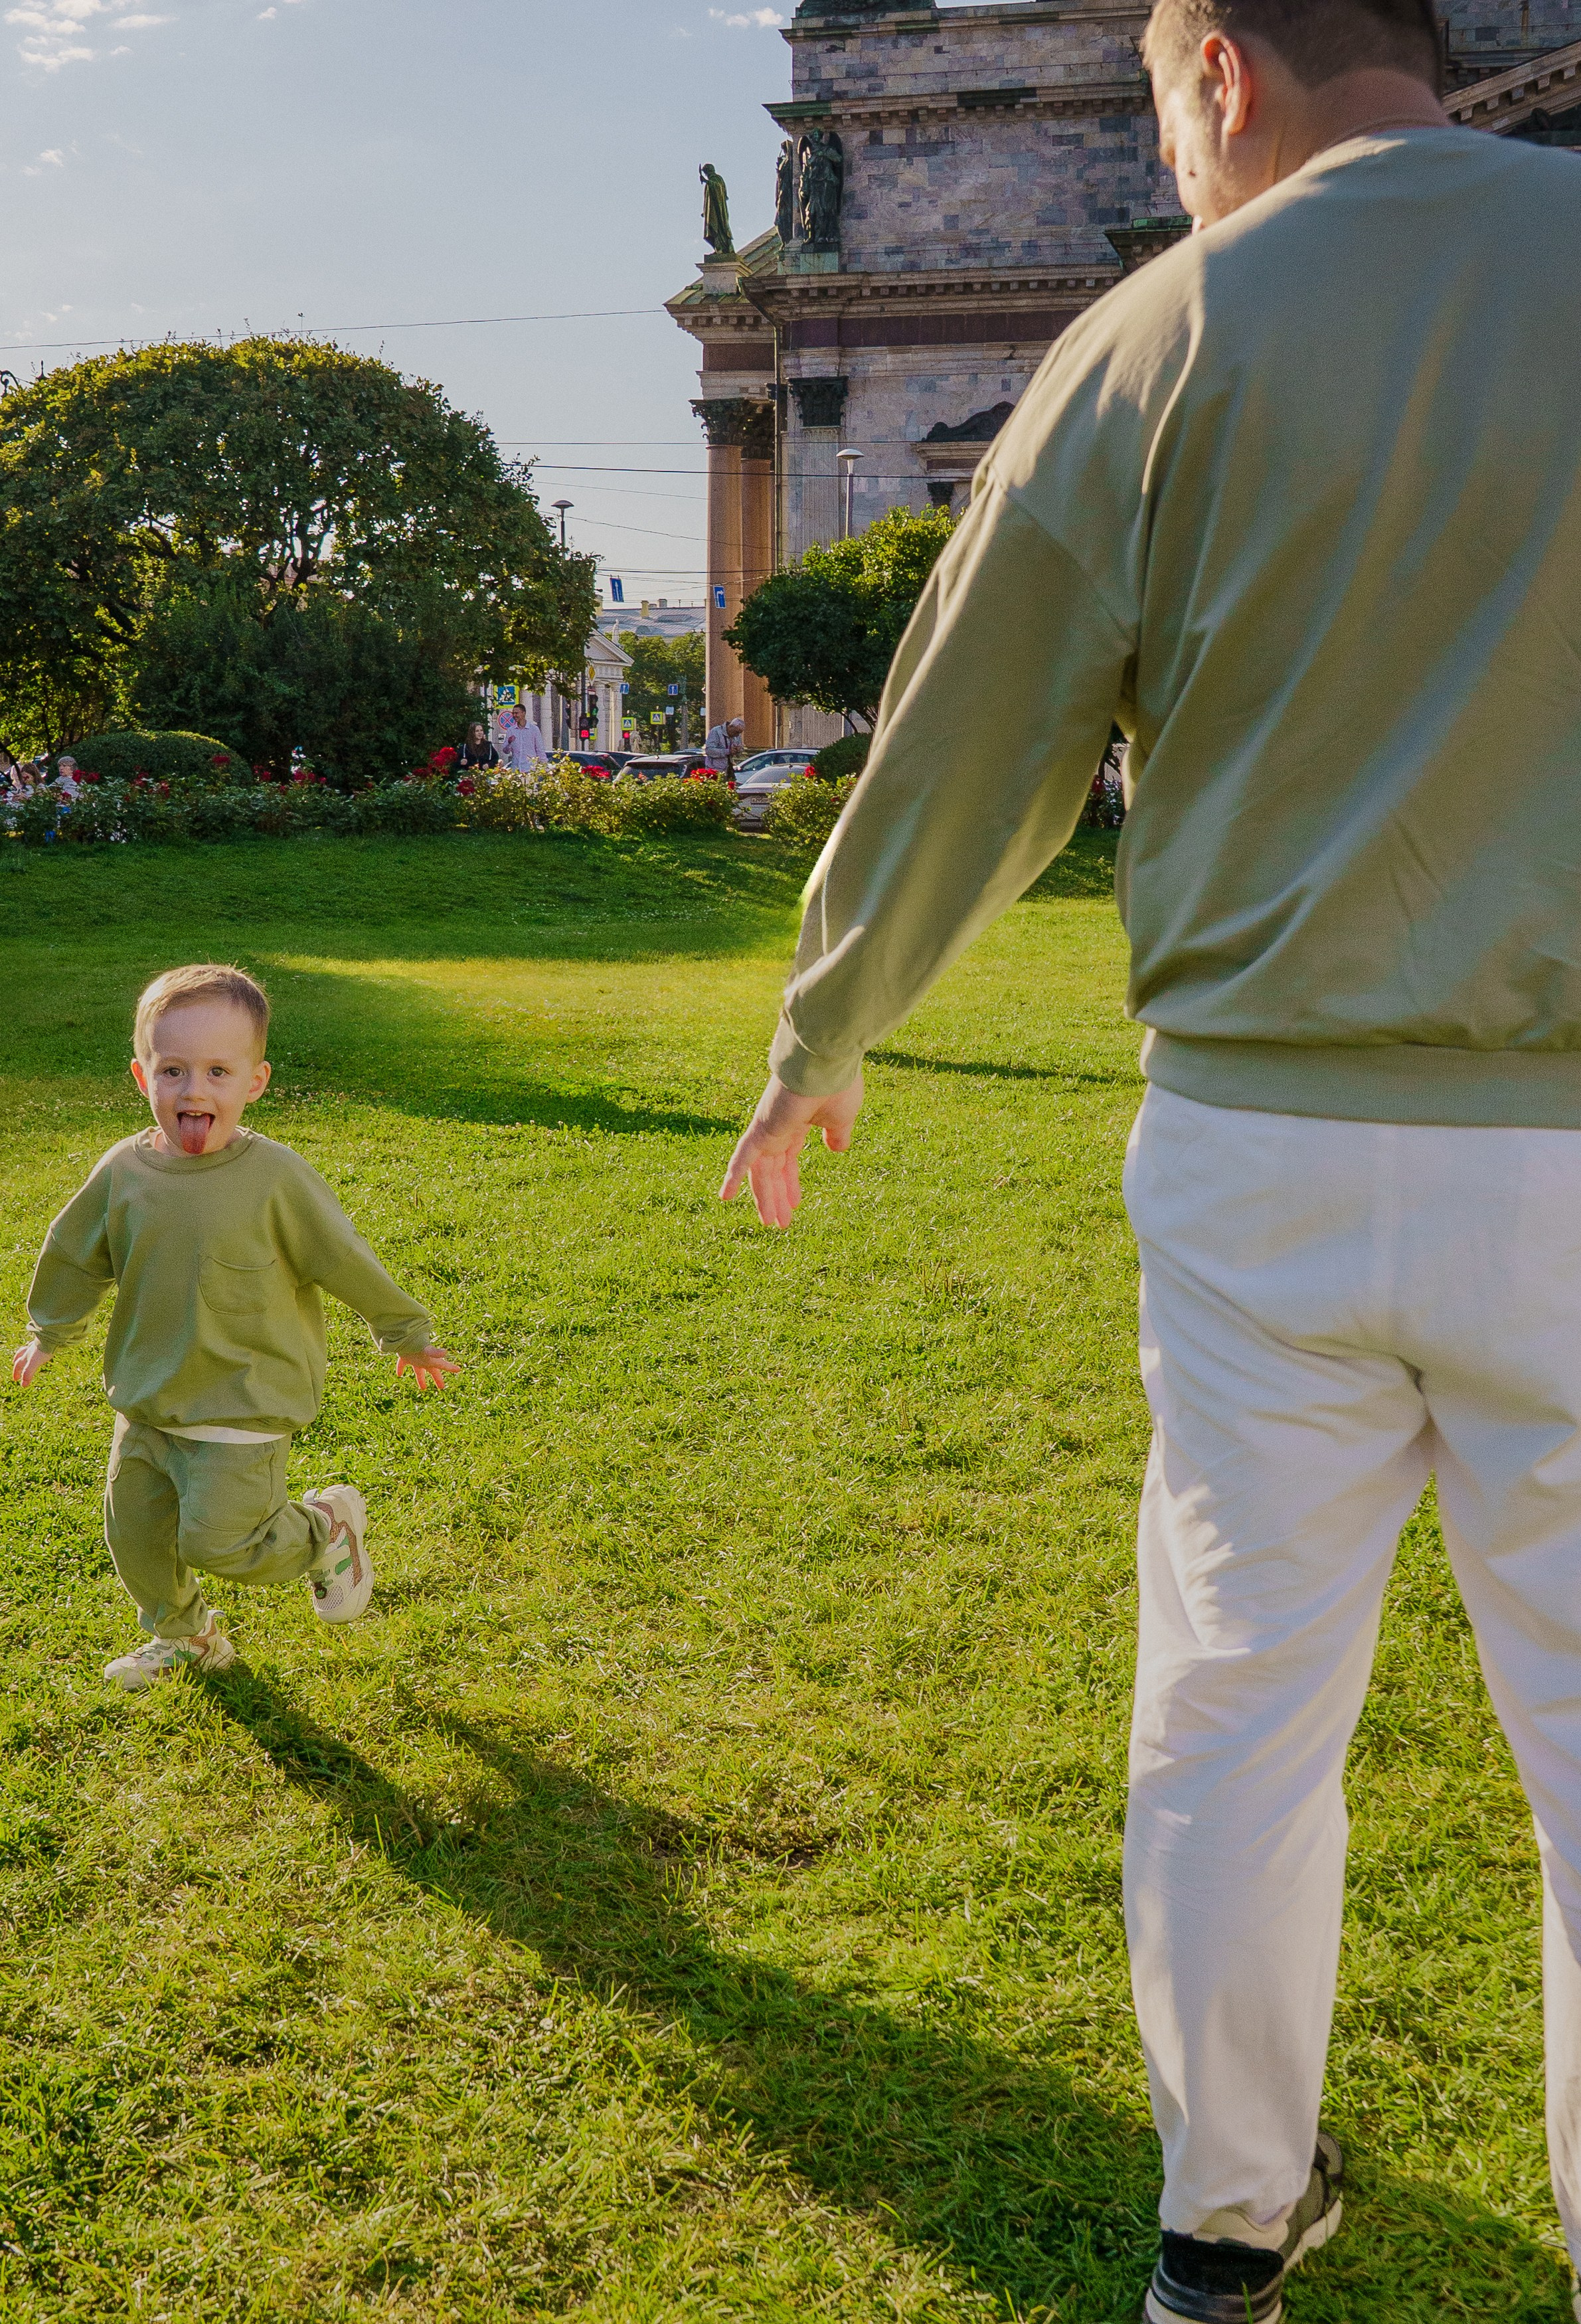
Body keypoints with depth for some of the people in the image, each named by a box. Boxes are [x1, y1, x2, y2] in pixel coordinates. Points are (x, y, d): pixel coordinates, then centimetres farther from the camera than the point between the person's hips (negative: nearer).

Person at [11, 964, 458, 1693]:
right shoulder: (122, 1173, -6)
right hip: (146, 1402, 5)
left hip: (244, 1407, -5)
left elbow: (345, 1260, -6)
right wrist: (49, 1333, 26)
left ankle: (328, 1526, 20)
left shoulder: (275, 1177, -18)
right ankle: (183, 1635, 41)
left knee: (219, 1540, -9)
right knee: (134, 1531, 15)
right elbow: (74, 1256, 13)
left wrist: (405, 1334, 4)